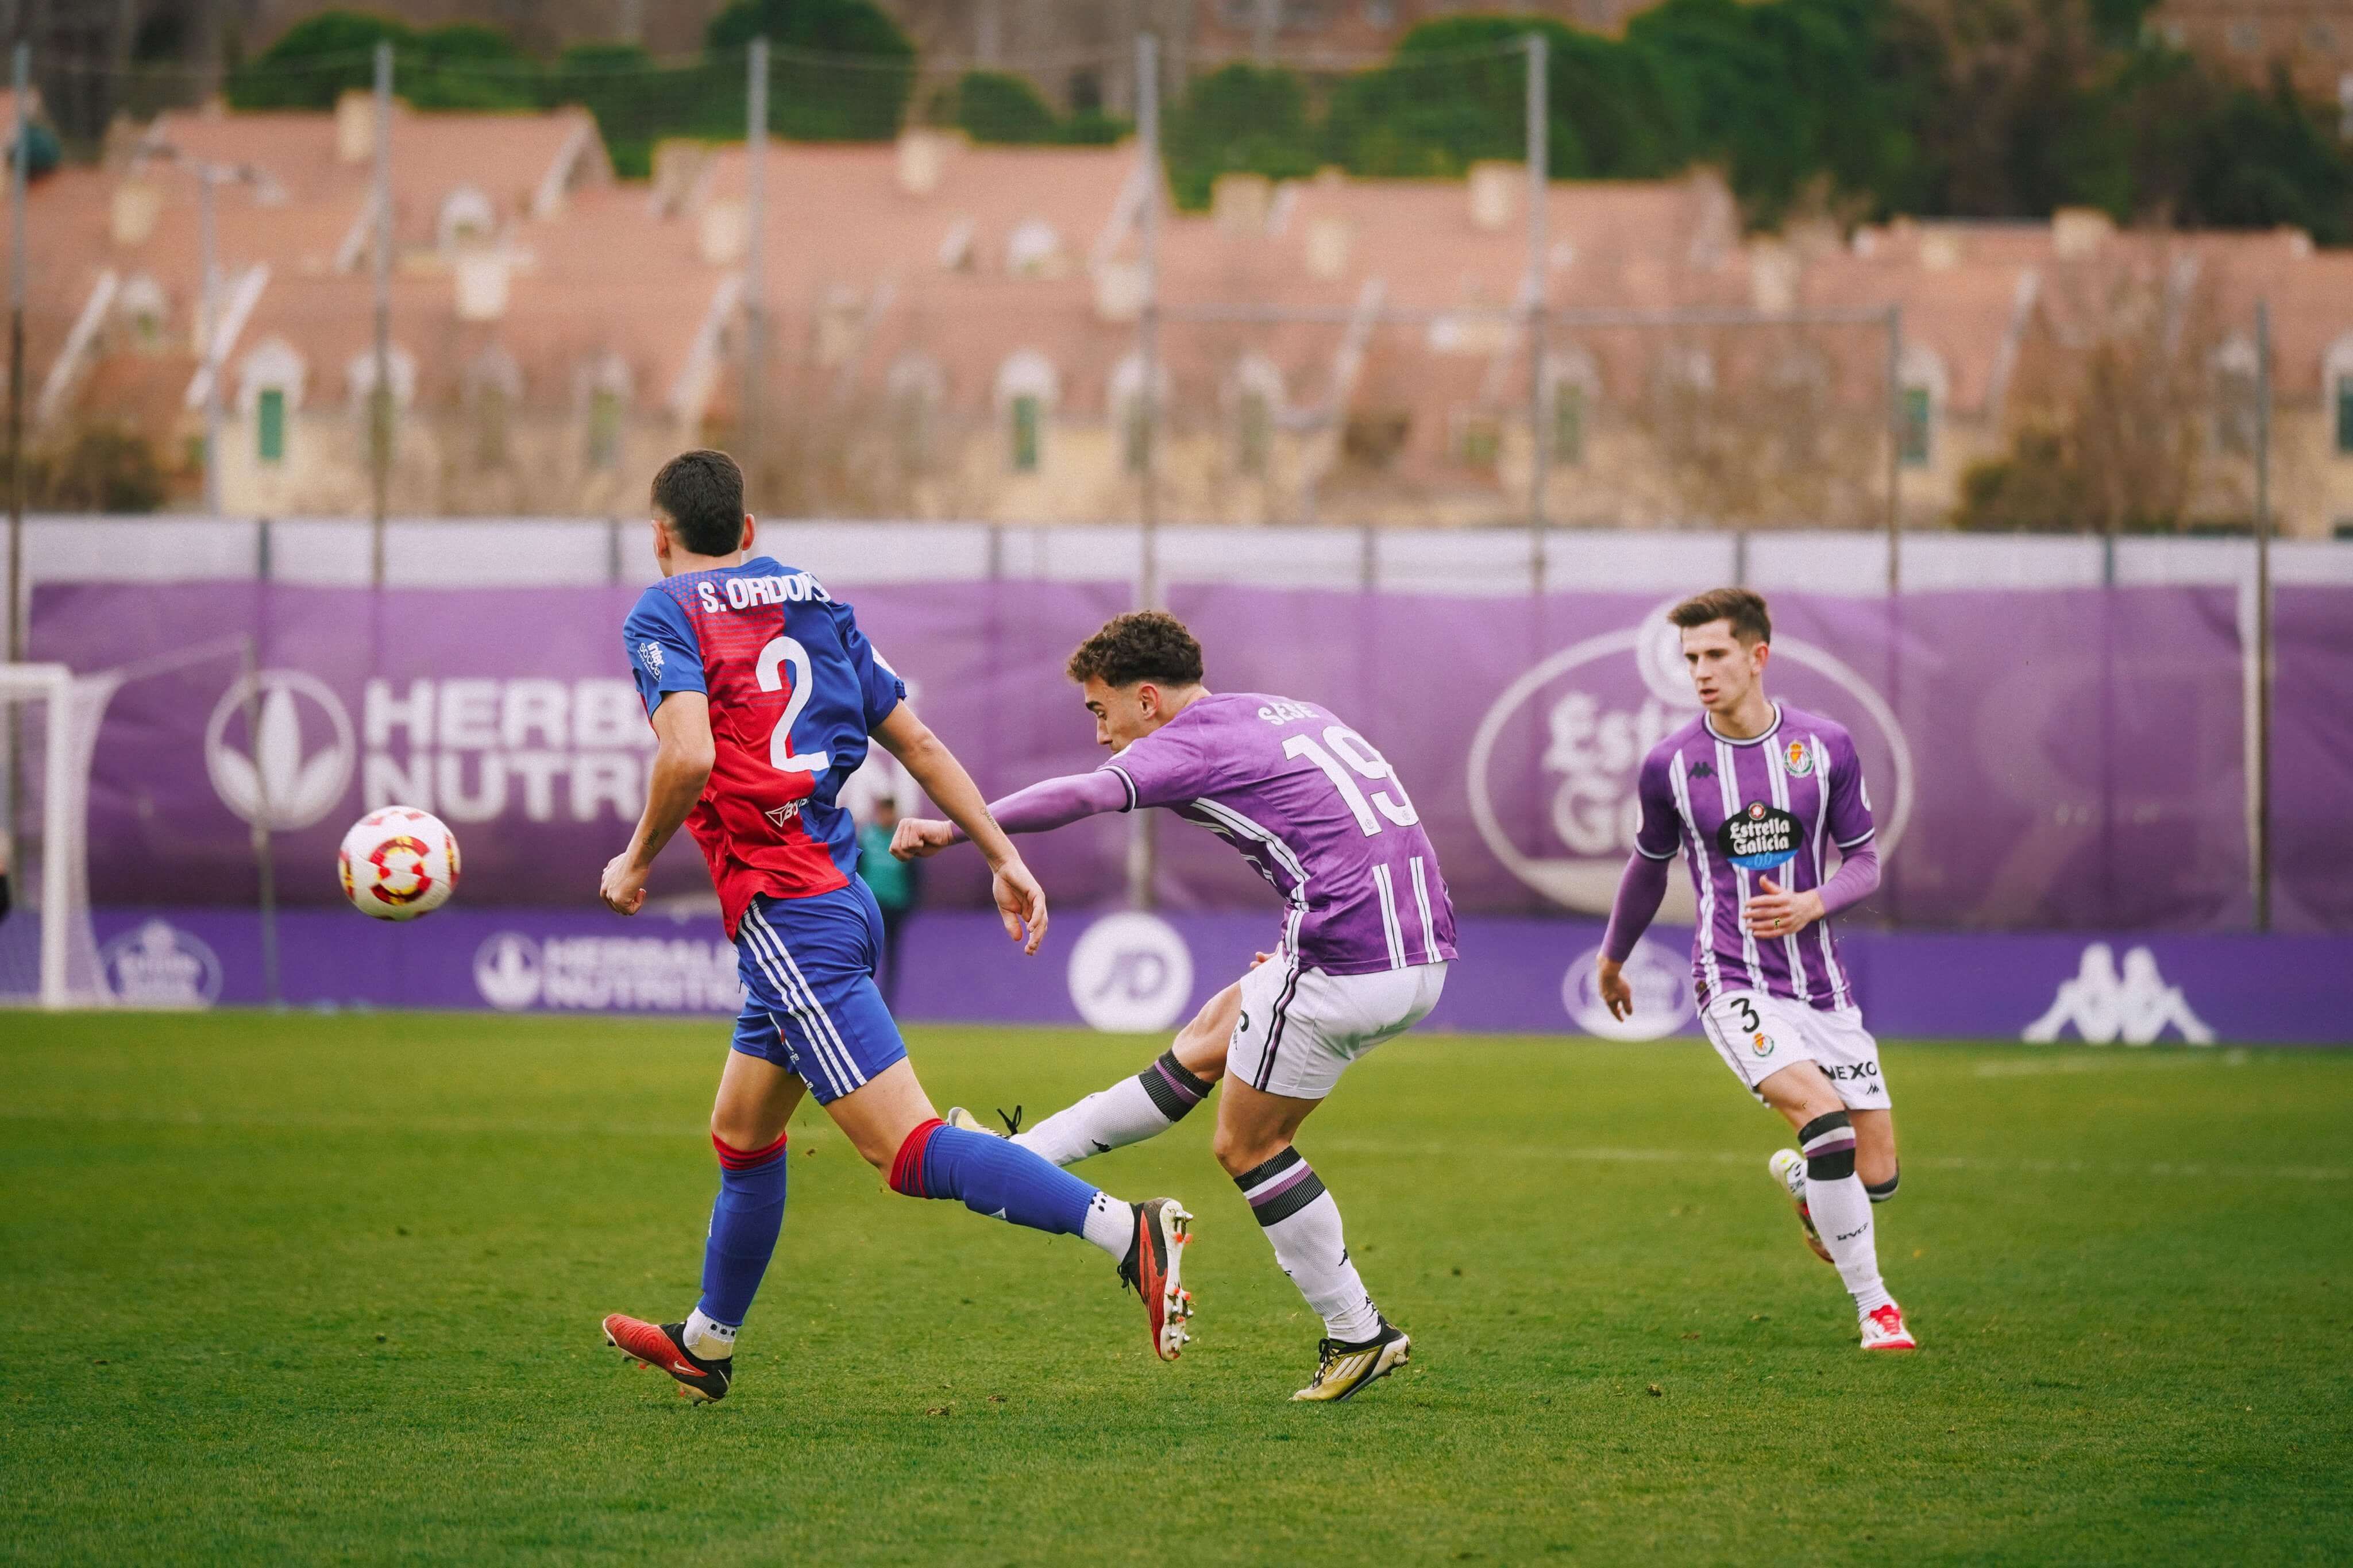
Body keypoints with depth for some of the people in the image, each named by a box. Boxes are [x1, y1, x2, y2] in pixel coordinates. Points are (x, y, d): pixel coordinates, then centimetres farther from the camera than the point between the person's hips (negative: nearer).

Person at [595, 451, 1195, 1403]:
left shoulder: (665, 615, -5)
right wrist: (1004, 859, 15)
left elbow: (689, 755, -21)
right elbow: (917, 743, 15)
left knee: (909, 1153, -14)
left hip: (784, 915, -9)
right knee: (741, 1135, 25)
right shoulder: (814, 604, 16)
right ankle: (706, 1344, 39)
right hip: (839, 895, 9)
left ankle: (1130, 1233, -27)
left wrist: (636, 863, -6)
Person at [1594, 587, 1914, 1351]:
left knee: (1876, 1174, -1)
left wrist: (1812, 903, -14)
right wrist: (1612, 959, 29)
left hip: (1821, 982, 3)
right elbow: (1649, 867, 16)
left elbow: (1863, 863, 7)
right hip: (1735, 986, -3)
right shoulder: (1670, 765, -2)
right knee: (1826, 1119, -26)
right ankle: (1873, 1305, -11)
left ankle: (1800, 1180, 38)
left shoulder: (1827, 747, -1)